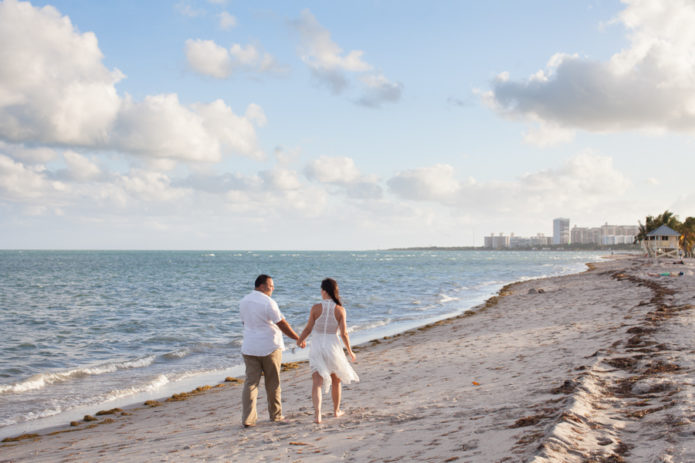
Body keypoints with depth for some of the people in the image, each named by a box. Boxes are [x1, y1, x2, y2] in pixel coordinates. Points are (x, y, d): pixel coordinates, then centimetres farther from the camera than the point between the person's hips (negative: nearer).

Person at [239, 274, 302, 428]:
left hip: (249, 348, 5)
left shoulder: (244, 302, 7)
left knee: (250, 383, 3)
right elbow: (282, 324, -13)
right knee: (272, 383, 9)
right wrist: (298, 338, -4)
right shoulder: (268, 302, -14)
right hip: (269, 347, -5)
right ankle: (275, 415, 21)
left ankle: (247, 418, -3)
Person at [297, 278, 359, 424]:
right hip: (333, 347, 1)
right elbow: (344, 333, -8)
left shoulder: (316, 308, -9)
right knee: (336, 380, 22)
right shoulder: (340, 310, -8)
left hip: (317, 347, -1)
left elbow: (308, 329, -4)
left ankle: (317, 414, -18)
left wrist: (300, 340, 16)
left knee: (317, 382, -1)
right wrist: (350, 351, 5)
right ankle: (336, 410, 35)